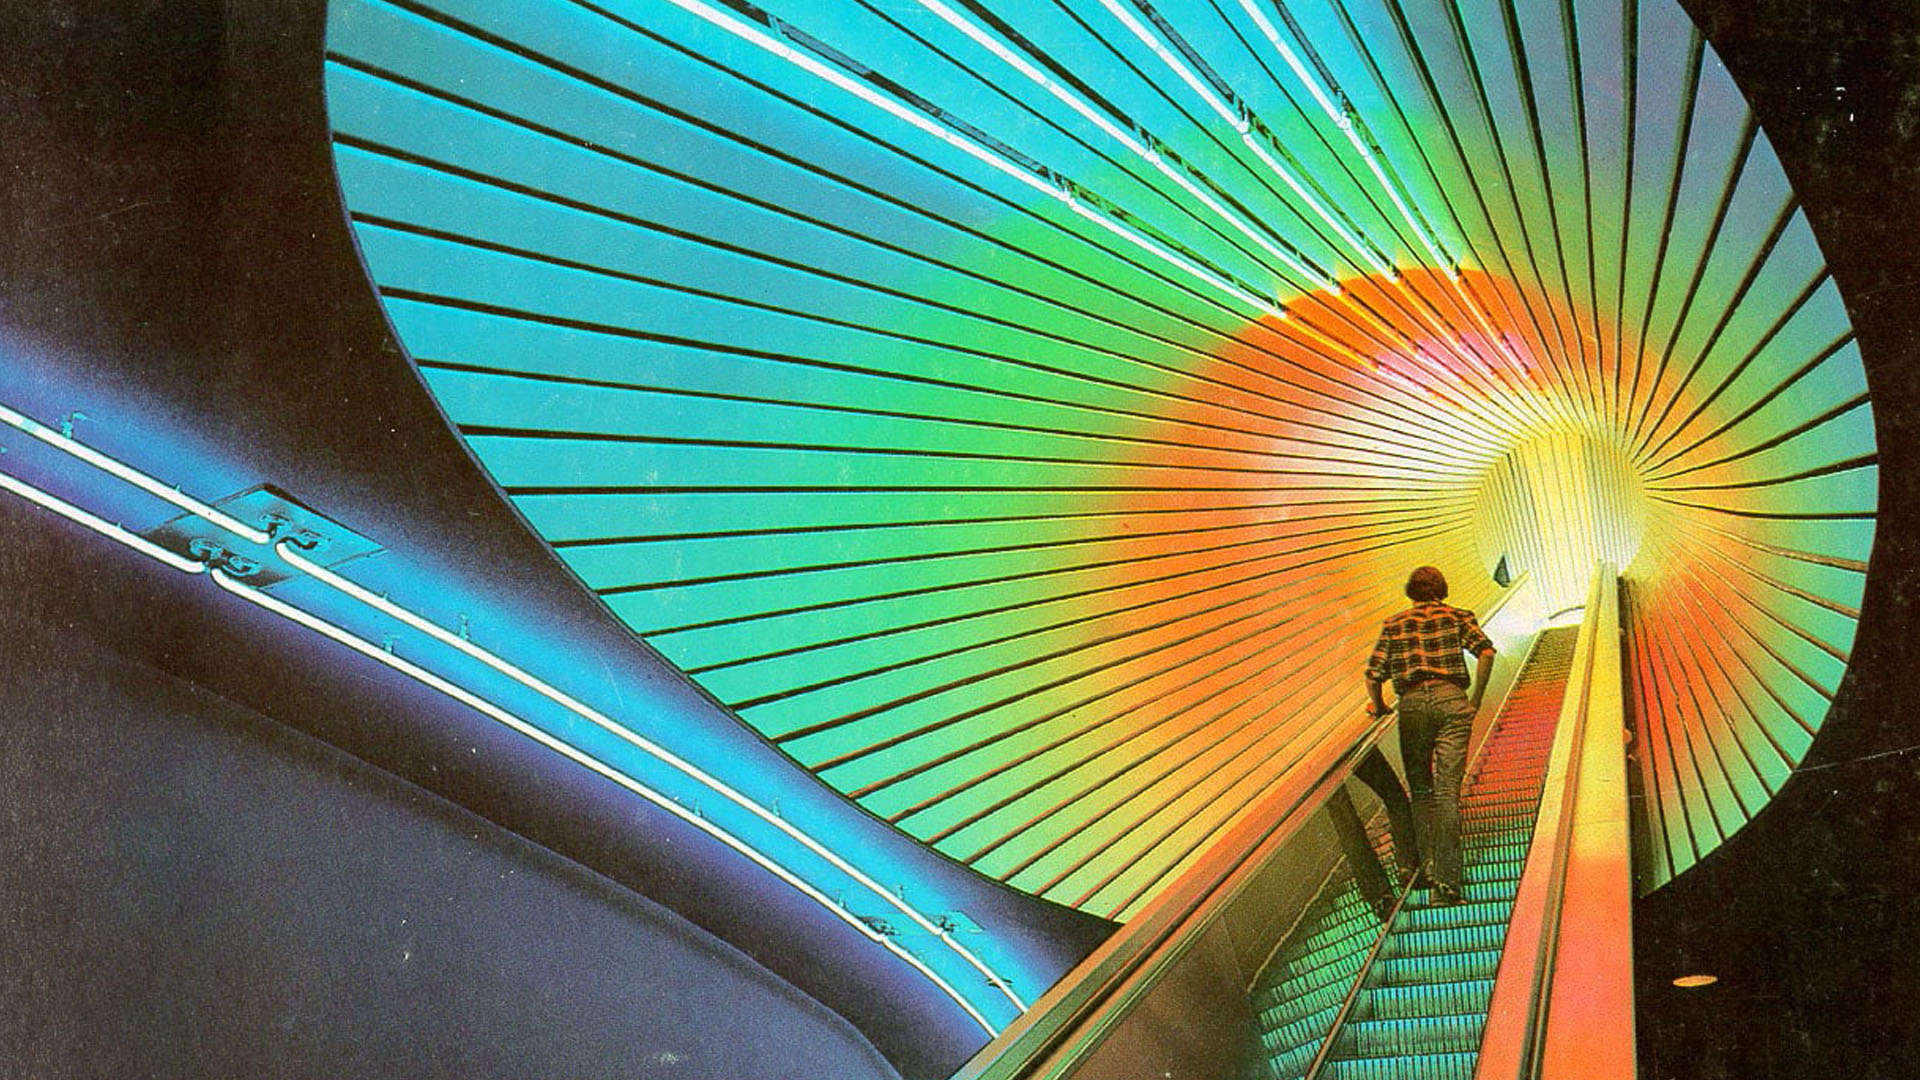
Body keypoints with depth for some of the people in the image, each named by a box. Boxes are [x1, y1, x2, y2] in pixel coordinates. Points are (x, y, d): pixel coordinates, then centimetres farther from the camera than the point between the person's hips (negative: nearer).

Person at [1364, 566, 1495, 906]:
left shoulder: (1393, 625, 17)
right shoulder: (1458, 616, 15)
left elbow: (1372, 675, 8)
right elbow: (1486, 651, -2)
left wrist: (1380, 707, 25)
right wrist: (1475, 699, 5)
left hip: (1411, 703, 1)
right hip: (1450, 698, -1)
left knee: (1420, 788, 14)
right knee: (1447, 789, -4)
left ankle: (1428, 858, -3)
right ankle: (1446, 877, -11)